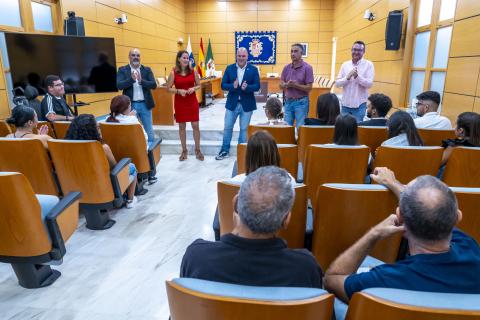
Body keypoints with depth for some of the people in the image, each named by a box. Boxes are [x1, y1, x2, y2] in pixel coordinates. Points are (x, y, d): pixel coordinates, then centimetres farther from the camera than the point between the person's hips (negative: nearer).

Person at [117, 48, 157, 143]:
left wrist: (141, 81, -23)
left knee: (149, 131, 9)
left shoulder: (147, 70, 4)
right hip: (130, 105, -1)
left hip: (145, 104, 1)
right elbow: (119, 85, -12)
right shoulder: (122, 70, 1)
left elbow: (154, 85, -7)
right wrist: (132, 79, -25)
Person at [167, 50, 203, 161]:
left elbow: (199, 85, 8)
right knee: (182, 126, 7)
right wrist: (178, 91, -18)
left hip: (192, 101, 1)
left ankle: (197, 150, 16)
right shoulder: (173, 73, -4)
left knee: (195, 126, 2)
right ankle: (184, 150, 20)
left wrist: (193, 88, -13)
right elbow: (169, 88, -1)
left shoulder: (193, 71, 0)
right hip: (179, 102, -1)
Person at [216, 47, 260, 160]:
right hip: (232, 103, 2)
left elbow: (257, 86, -6)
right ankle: (225, 151, 22)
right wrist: (233, 86, -21)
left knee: (244, 129, 7)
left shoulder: (253, 69, -1)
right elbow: (223, 85, -2)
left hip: (247, 104, -1)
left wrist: (247, 87, -25)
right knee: (227, 127, 8)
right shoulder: (229, 68, 3)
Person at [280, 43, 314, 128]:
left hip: (301, 102, -4)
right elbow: (281, 85, 7)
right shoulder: (286, 67, 6)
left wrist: (295, 85, -21)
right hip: (288, 101, 4)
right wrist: (287, 84, -15)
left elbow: (308, 88, -10)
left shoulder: (307, 68, -7)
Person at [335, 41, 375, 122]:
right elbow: (337, 83, 0)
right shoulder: (345, 64, 5)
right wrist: (348, 77, -17)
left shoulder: (368, 64, -2)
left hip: (359, 104, -3)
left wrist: (357, 76, -25)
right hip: (345, 103, 3)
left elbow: (369, 84, -11)